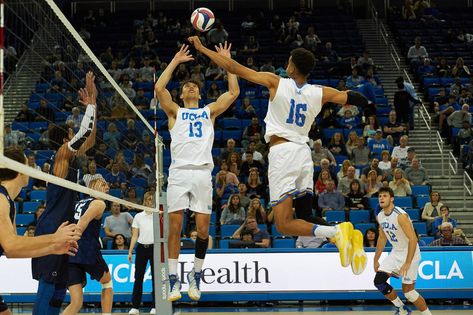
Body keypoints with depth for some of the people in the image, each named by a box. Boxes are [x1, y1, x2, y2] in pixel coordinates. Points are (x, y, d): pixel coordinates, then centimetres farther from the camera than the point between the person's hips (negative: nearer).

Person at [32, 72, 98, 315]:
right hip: (51, 230, -10)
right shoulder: (62, 154, -8)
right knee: (48, 286, -12)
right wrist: (91, 102, -10)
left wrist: (91, 104, 20)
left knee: (59, 286, 10)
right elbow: (85, 131, -19)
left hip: (61, 230, 10)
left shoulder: (70, 156, 15)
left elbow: (90, 138, 26)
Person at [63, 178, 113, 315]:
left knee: (76, 303, -1)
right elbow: (84, 220, -17)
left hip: (70, 253, 6)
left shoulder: (79, 203, 23)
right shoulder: (99, 203, 1)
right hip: (88, 253, -5)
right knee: (107, 282, 26)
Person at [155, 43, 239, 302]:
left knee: (203, 228, -5)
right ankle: (173, 280, -3)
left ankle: (196, 275, 14)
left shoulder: (210, 111, 21)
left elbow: (234, 92, 11)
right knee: (175, 225, -7)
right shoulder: (174, 111, 17)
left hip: (203, 172, 1)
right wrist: (176, 61, 8)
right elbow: (159, 88, 2)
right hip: (179, 172, -1)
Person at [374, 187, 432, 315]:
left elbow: (413, 239, -28)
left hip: (410, 253, -8)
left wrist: (407, 263, -33)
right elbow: (382, 238, 16)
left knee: (408, 290, -9)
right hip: (396, 252, 8)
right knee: (379, 281, -2)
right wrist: (376, 260, 17)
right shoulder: (380, 216, 1)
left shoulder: (400, 215, -24)